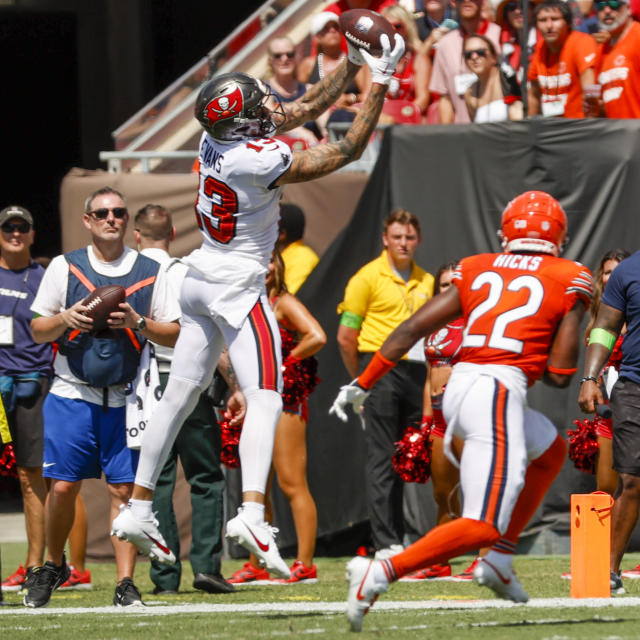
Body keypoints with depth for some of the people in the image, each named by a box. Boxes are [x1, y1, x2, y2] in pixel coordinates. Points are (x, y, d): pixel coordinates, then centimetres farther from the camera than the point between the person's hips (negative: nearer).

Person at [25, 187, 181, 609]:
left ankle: (126, 583, -1)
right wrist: (65, 319, -11)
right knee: (64, 486, -4)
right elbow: (37, 331, 9)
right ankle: (53, 566, 19)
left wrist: (137, 323, -13)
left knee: (124, 489, -5)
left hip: (126, 399, 0)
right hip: (72, 395, 0)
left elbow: (175, 335, 4)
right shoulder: (65, 267, 6)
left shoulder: (150, 272, 5)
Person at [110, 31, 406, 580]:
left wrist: (354, 62, 9)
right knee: (264, 400, -12)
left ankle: (138, 510, 19)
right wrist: (380, 82, -10)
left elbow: (306, 108, 11)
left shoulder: (219, 138, 0)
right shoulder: (262, 160, -23)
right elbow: (348, 150, -15)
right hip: (239, 288, -8)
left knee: (180, 396, 14)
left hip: (200, 282, 8)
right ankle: (252, 512, -30)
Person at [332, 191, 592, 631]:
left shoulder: (477, 271, 16)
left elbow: (413, 328, 11)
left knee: (550, 449, 32)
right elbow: (560, 375, 0)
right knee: (483, 525, -8)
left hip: (458, 389, 7)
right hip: (498, 395, -7)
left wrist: (362, 384, 17)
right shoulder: (569, 282, 5)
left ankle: (499, 559, 25)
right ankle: (382, 573, -23)